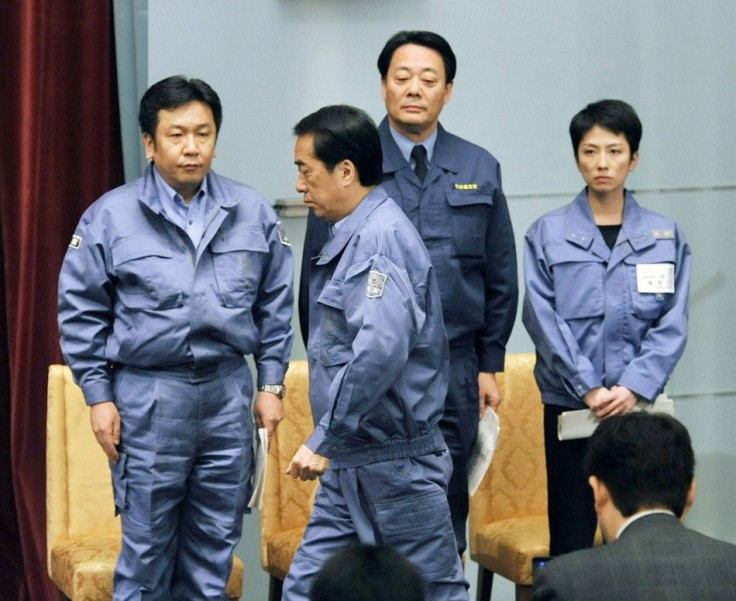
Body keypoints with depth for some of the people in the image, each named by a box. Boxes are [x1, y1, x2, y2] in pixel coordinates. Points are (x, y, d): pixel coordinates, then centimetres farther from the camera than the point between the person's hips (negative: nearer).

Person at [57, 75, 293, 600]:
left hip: (228, 395, 3)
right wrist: (98, 396, -3)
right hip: (147, 398, -3)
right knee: (147, 546, 2)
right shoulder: (110, 217, -3)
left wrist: (271, 383, 7)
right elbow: (81, 312, 1)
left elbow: (275, 305, 11)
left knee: (216, 545, 10)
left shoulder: (252, 213, 4)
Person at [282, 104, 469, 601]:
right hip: (352, 464, 10)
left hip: (394, 461, -10)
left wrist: (323, 441, -26)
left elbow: (381, 350, -31)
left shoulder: (379, 238, -18)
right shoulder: (353, 235, 14)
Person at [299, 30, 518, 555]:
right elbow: (317, 277, 2)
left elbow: (501, 278, 12)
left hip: (454, 376, 2)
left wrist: (490, 364, 7)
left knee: (448, 511, 7)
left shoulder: (480, 171, 9)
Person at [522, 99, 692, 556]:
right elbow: (542, 318, -3)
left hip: (640, 407, 1)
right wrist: (588, 388, -13)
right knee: (571, 538, 0)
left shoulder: (665, 236, 8)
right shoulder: (548, 235, 4)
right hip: (569, 408, -1)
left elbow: (673, 324, 2)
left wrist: (634, 387, -12)